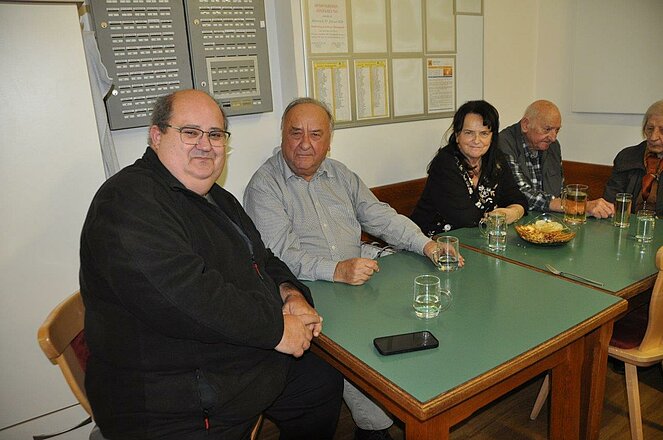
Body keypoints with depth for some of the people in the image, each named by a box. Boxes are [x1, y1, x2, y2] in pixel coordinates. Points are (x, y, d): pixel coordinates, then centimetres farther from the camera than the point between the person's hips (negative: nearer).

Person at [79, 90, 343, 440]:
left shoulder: (219, 199, 11)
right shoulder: (129, 201, -20)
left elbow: (262, 260, 18)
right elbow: (186, 295, -31)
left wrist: (290, 293, -4)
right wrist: (275, 329, -22)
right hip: (179, 404, -9)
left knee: (324, 382, 19)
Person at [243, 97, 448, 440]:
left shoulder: (340, 174, 15)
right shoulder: (264, 186, -5)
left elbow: (380, 216, 14)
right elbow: (280, 256, -16)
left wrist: (426, 244, -1)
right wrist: (337, 270, -28)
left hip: (357, 283, 6)